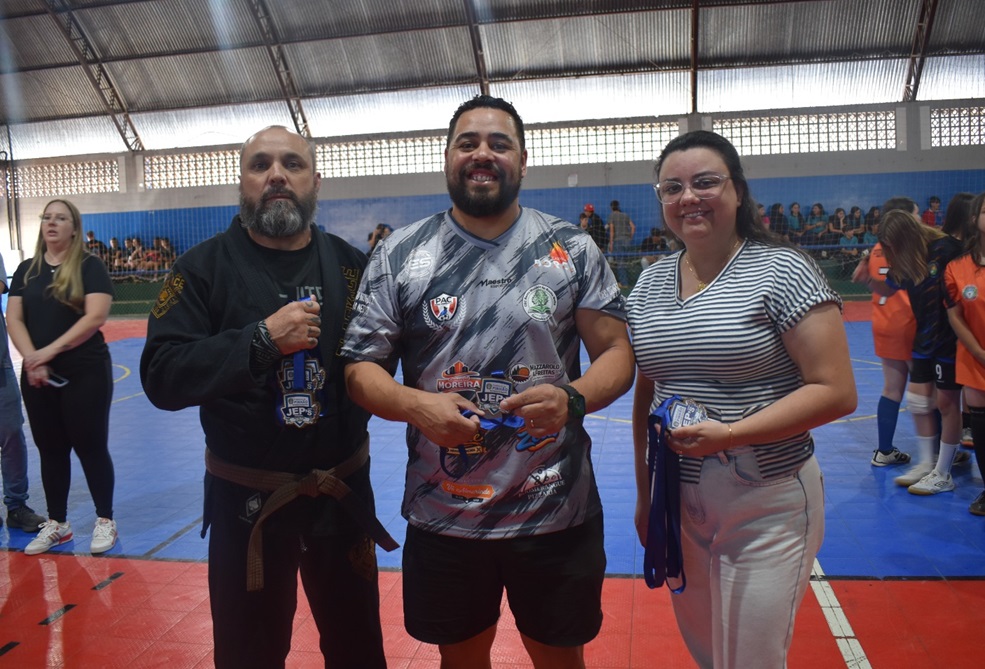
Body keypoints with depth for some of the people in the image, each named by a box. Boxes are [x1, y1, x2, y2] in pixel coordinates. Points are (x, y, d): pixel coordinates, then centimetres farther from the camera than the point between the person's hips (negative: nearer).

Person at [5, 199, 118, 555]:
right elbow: (14, 319, 4)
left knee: (90, 446, 2)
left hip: (85, 373, -5)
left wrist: (50, 351, -18)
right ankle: (56, 523, 26)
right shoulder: (27, 269, 9)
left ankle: (105, 520, 16)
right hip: (37, 376, 5)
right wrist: (31, 359, -11)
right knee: (50, 449, 13)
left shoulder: (89, 266, -6)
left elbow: (95, 317, -16)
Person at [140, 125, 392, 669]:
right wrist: (262, 339, -25)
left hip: (343, 491, 2)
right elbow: (162, 377, -17)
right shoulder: (203, 266, -8)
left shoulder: (351, 264, -1)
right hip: (245, 497, -1)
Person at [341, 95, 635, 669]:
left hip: (556, 512, 0)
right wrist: (415, 405, -21)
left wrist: (574, 398, -22)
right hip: (442, 517, 1)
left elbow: (617, 353, -1)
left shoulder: (574, 249, -2)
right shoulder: (400, 254, -1)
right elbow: (361, 366, 0)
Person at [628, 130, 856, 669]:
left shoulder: (782, 270, -11)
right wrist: (643, 493, 12)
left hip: (766, 505, -5)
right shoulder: (649, 285, 5)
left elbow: (835, 392, -15)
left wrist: (729, 433, -24)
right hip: (679, 498, 5)